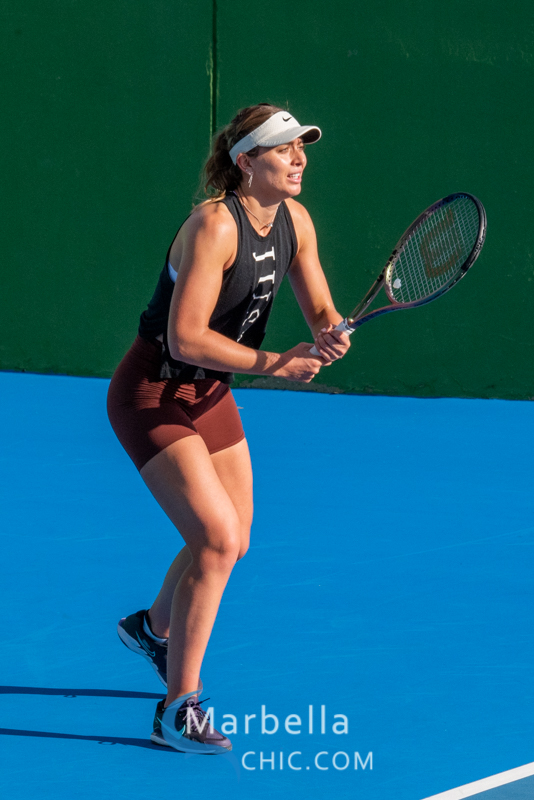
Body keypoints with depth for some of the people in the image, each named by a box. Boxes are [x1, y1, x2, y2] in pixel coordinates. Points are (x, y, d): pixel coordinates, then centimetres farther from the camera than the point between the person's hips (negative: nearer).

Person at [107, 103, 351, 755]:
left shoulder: (294, 222, -2)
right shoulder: (215, 225, -27)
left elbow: (320, 311, 5)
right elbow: (185, 337, -30)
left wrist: (330, 337, -19)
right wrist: (274, 364, -27)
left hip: (210, 394, 9)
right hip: (150, 398, -9)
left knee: (231, 543, 17)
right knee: (217, 541, -19)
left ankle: (154, 628, 48)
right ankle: (177, 711, -10)